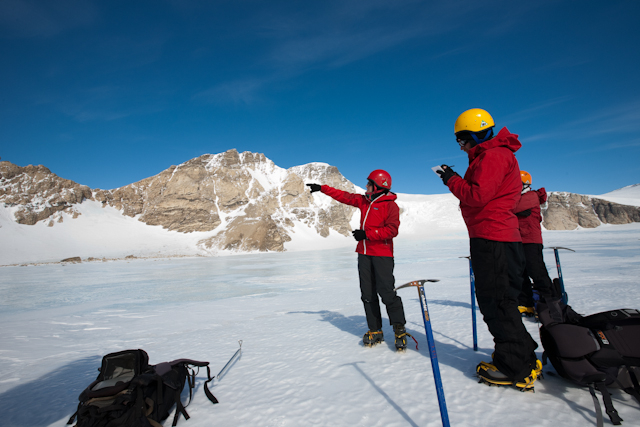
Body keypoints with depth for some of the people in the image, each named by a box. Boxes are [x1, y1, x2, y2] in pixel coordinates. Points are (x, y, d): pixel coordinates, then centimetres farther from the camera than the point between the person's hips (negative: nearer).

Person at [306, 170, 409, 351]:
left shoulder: (390, 205, -6)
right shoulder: (364, 201, 16)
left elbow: (392, 230, -15)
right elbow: (343, 196, 21)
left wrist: (367, 234, -18)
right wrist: (322, 188, 21)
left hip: (382, 255, -7)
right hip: (364, 253, 7)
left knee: (386, 292, -10)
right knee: (368, 294, 6)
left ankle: (399, 330, 5)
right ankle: (375, 331, 14)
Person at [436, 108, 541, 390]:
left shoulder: (493, 156, -12)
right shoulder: (488, 156, 21)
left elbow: (477, 196, -20)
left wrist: (452, 180, -8)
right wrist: (457, 182, 9)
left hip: (492, 238, -11)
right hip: (492, 237, 11)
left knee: (497, 301, -4)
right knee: (494, 300, 16)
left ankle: (517, 368, 7)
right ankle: (521, 358, 27)